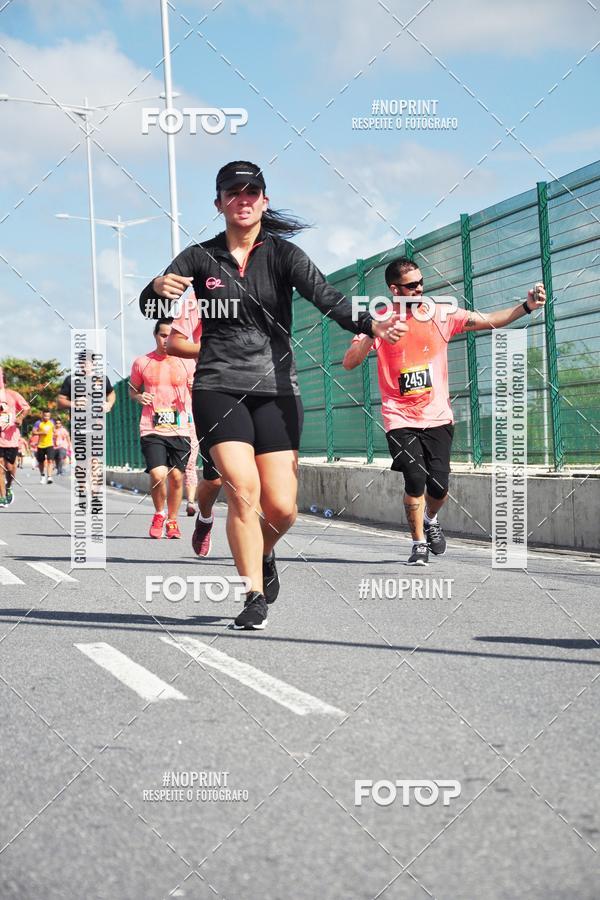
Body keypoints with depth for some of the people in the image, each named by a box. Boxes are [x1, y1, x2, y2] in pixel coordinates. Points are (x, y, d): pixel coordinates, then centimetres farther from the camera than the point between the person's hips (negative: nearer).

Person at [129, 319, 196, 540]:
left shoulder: (186, 363, 5)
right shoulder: (142, 362, 4)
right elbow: (132, 390, 17)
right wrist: (139, 397, -5)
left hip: (179, 430, 1)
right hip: (151, 430, -1)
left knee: (176, 477, 4)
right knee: (158, 474, -16)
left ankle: (172, 521, 24)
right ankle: (158, 515, 11)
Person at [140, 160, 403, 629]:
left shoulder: (282, 254, 3)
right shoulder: (201, 257, 6)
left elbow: (326, 296, -13)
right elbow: (149, 307, -3)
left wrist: (370, 325, -32)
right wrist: (158, 288, -28)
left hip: (275, 388, 1)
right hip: (218, 386, 0)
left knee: (282, 507, -6)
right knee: (243, 488, -18)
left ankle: (263, 555, 29)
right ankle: (254, 596, -6)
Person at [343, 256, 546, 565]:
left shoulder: (440, 315, 2)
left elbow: (489, 320, 0)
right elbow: (348, 363, -10)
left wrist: (527, 306, -14)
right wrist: (369, 335, -29)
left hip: (437, 417, 2)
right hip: (401, 420, -2)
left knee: (439, 487, -5)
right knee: (415, 481, -15)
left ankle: (430, 519, 32)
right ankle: (419, 543, 8)